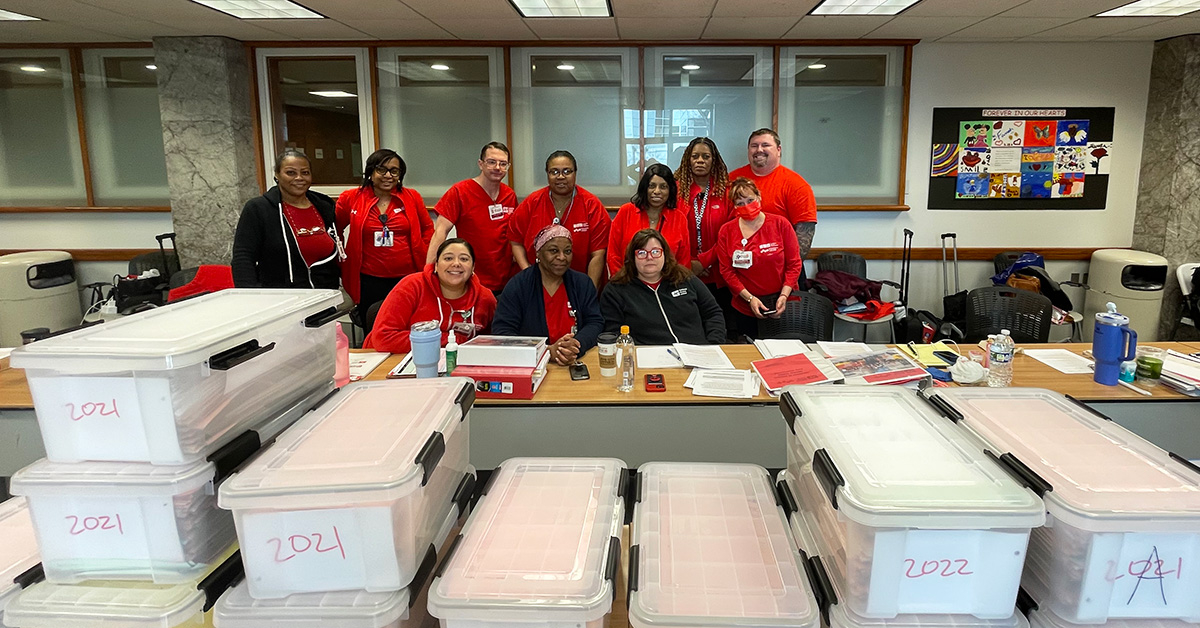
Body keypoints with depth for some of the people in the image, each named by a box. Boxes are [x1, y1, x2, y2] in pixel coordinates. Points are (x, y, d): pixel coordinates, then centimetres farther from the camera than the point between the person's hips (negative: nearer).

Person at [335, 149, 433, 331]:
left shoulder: (412, 197, 5)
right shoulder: (350, 199, 2)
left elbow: (428, 229, 14)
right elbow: (334, 230, 13)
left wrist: (424, 258, 5)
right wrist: (342, 260, 6)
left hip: (408, 276, 1)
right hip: (369, 281, 0)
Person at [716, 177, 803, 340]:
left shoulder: (780, 223, -3)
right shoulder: (726, 231, 0)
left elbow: (794, 264, -3)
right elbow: (727, 271, -3)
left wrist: (784, 296, -13)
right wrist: (749, 298, -12)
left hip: (780, 306, -1)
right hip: (745, 308, 1)